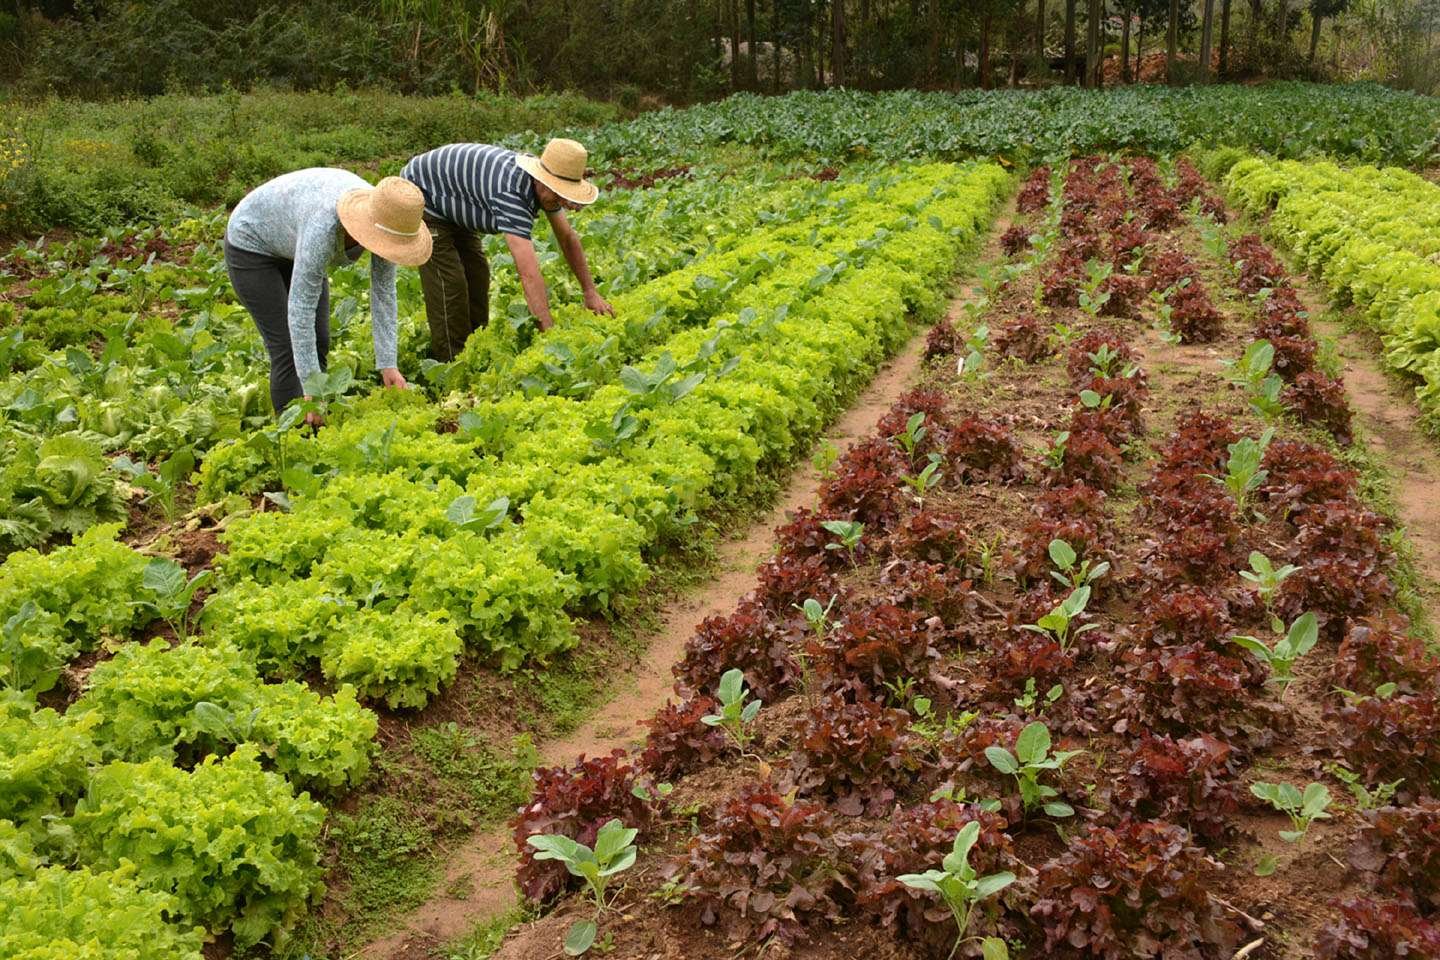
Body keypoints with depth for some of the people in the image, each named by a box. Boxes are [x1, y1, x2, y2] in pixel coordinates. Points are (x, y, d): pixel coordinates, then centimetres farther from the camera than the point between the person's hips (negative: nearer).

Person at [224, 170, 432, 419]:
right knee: (288, 349, -11)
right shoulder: (325, 228, -43)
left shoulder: (384, 219, -24)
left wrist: (388, 363, -19)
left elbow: (383, 292, -15)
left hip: (292, 249, 7)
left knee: (318, 343, 2)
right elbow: (300, 307, -40)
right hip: (251, 244, -6)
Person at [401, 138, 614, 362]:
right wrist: (550, 334, -45)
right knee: (449, 284, -13)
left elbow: (567, 237, 2)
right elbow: (529, 274, -44)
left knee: (477, 274, 9)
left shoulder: (544, 184, -12)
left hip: (452, 208, 9)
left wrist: (590, 292, 0)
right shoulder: (511, 192, -40)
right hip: (420, 198, -9)